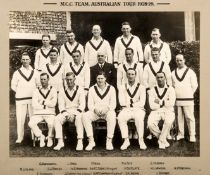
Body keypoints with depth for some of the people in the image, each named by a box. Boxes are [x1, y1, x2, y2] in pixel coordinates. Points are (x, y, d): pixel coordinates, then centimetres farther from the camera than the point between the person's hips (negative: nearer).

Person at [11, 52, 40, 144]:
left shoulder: (34, 72, 9)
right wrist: (21, 92, -1)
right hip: (20, 99, -1)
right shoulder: (17, 73, 5)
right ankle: (20, 137, 7)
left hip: (32, 98, 1)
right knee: (20, 118, -2)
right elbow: (13, 86, 6)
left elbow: (38, 84, 12)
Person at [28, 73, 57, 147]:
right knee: (31, 123, -26)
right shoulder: (36, 91, 9)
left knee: (51, 124, -32)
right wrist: (47, 104, -4)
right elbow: (34, 105, -3)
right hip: (38, 113, 2)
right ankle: (41, 137, -1)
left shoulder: (53, 90, 5)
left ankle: (50, 138, 0)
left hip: (50, 113, -2)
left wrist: (42, 102, -2)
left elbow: (53, 103, -8)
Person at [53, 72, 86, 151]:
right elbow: (61, 106, 4)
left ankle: (80, 142, -33)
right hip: (66, 112, 2)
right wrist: (66, 114, -16)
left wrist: (74, 113, -17)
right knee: (57, 119, -27)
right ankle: (60, 142, -23)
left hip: (77, 112, -2)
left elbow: (82, 104, -3)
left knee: (79, 118, -36)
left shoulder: (80, 90, 5)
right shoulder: (62, 91, 11)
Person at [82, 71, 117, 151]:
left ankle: (109, 141, -28)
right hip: (95, 111, 2)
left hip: (107, 111, -1)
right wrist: (95, 109, -17)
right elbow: (90, 104, 5)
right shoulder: (92, 89, 11)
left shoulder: (111, 88, 8)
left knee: (112, 116, -37)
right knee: (85, 116, -29)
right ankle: (91, 141, -24)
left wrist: (107, 108, -19)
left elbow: (113, 104, 2)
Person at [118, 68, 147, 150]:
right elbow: (122, 102, 0)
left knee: (139, 117, -34)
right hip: (126, 110, 1)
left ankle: (141, 140, -24)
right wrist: (135, 102, -5)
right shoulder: (122, 88, 12)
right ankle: (126, 140, -24)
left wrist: (130, 104, -3)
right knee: (120, 117, -30)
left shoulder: (141, 87, 8)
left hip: (138, 109, -1)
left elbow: (142, 103, -2)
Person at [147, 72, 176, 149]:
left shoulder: (170, 89, 2)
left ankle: (161, 141, -13)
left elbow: (171, 103, -12)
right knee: (150, 124, -28)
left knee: (168, 122, -35)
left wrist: (159, 102, -7)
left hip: (168, 111, -1)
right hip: (156, 112, 1)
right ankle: (164, 140, -4)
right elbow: (152, 106, -6)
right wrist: (164, 103, -5)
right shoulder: (152, 90, 5)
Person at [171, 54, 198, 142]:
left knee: (189, 117, -4)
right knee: (179, 117, 6)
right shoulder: (173, 73, 11)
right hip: (177, 99, 3)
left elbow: (194, 85, 2)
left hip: (187, 99, -3)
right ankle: (180, 134, 17)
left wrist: (188, 94, 2)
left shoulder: (190, 72, 2)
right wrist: (175, 94, 8)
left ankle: (192, 135, 4)